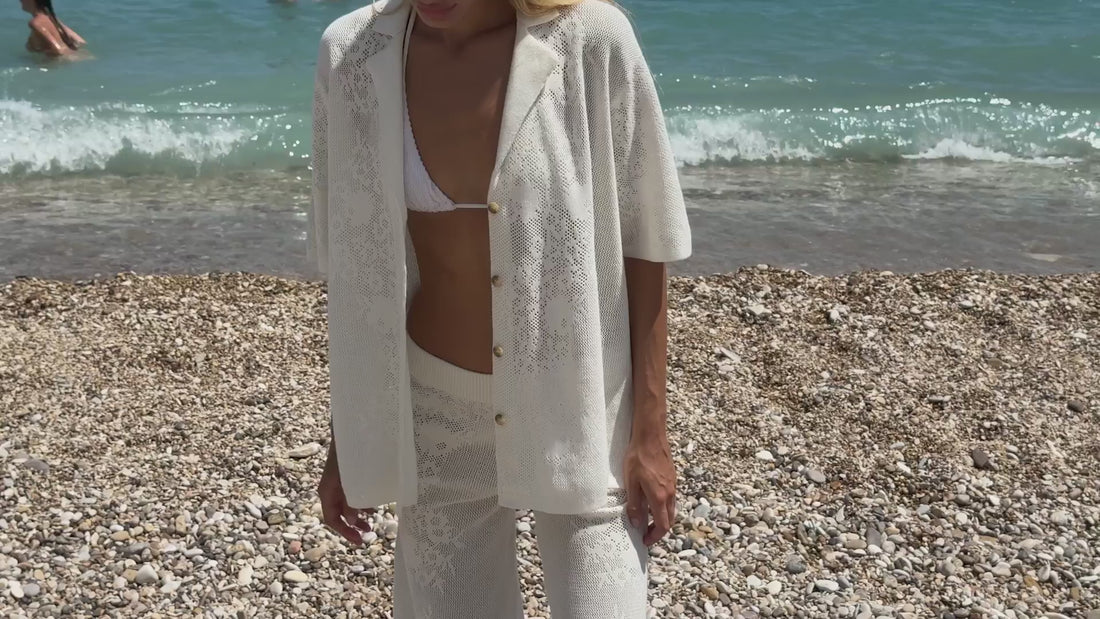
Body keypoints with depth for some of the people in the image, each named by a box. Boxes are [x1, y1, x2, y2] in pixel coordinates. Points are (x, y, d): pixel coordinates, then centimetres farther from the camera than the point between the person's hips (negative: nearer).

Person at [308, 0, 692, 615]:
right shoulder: (352, 54, -9)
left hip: (578, 401, -2)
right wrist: (349, 437, 6)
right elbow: (357, 270, 1)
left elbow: (643, 243, -8)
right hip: (438, 406, 3)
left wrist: (649, 430, -8)